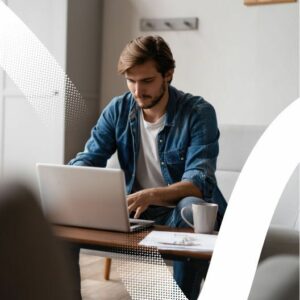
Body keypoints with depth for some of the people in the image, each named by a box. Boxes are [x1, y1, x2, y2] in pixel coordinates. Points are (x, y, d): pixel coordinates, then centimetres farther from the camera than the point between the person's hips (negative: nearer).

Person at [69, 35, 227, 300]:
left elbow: (199, 181, -25)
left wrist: (151, 195, -44)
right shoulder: (118, 109, 0)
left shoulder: (198, 112, -15)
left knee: (193, 206, -38)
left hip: (181, 212, -3)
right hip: (135, 210, 4)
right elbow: (88, 159, -2)